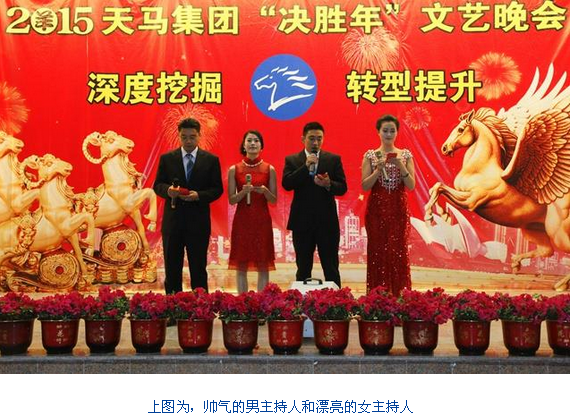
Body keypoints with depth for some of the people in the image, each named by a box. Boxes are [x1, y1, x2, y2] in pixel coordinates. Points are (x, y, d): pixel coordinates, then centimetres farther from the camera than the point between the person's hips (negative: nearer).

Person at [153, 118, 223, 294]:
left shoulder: (211, 160, 3)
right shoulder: (167, 158, 5)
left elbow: (217, 189, 1)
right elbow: (157, 185, 5)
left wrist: (199, 195, -17)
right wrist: (168, 190, -17)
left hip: (199, 221, -1)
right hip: (173, 220, 1)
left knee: (198, 267, 6)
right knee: (172, 266, 7)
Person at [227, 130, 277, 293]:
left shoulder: (269, 169, 3)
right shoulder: (234, 169, 3)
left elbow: (274, 200, 4)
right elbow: (231, 200, 1)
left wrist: (264, 191, -16)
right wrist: (244, 191, -17)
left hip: (262, 220, 0)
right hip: (242, 220, 0)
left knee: (263, 264, 1)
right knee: (241, 264, 2)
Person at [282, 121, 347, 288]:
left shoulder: (334, 159, 5)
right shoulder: (292, 160, 4)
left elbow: (342, 188, 1)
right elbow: (286, 184, -10)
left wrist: (328, 184, -20)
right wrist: (306, 166, -18)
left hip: (327, 222, 0)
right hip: (302, 222, 0)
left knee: (331, 269, 2)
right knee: (303, 269, 9)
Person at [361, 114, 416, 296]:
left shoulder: (406, 155, 5)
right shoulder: (370, 155, 3)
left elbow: (411, 186, -2)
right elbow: (365, 186, -3)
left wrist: (401, 167, -16)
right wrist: (378, 169, -17)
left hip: (398, 209, 0)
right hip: (377, 209, 0)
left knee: (399, 252, -1)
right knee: (377, 253, 1)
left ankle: (400, 295, 7)